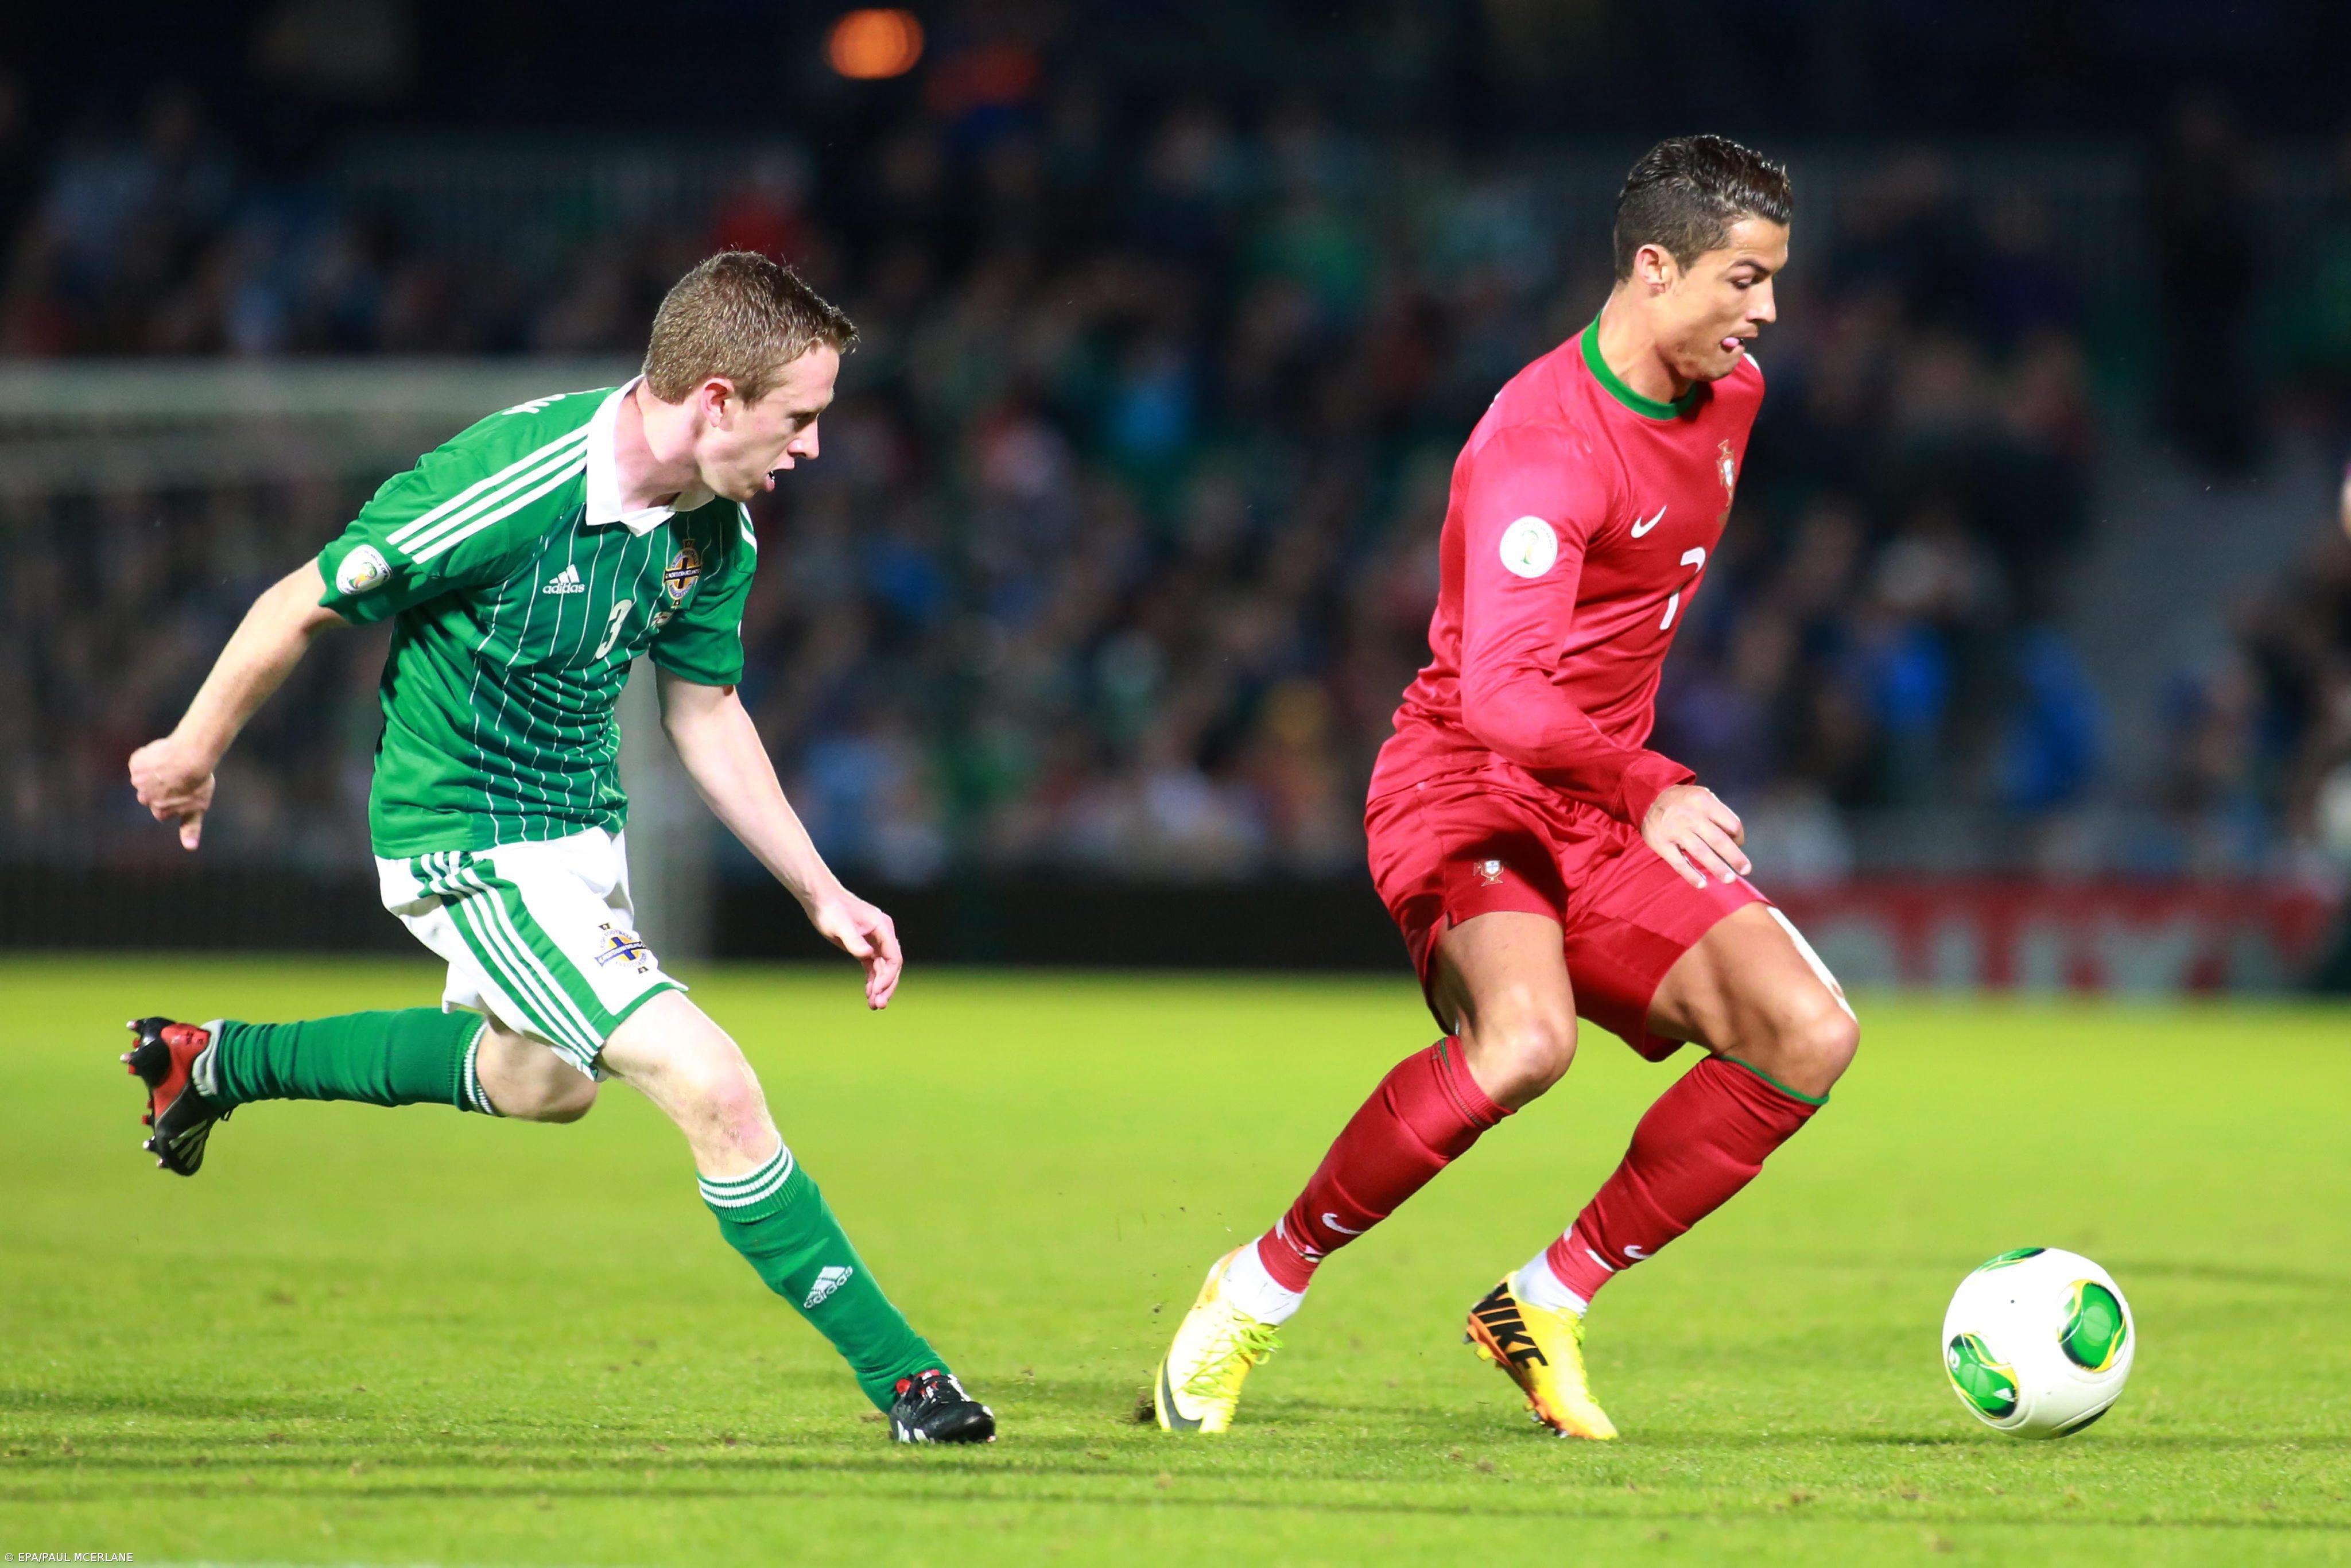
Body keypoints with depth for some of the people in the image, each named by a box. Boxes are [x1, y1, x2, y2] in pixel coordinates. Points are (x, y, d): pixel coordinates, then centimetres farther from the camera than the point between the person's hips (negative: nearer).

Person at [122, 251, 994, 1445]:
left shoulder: (719, 534, -9)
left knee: (541, 1082, 31)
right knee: (710, 1086, -18)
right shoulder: (508, 485, -31)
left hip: (581, 823, 9)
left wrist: (820, 893, 7)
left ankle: (218, 1062, 47)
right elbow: (301, 607, -17)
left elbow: (704, 709, 9)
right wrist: (194, 752, -2)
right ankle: (897, 1372, -8)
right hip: (466, 841, -9)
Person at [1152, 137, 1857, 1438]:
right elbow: (1499, 696, -34)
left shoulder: (1730, 397, 6)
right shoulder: (1541, 445, -22)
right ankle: (1260, 1289, -15)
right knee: (1526, 1038, -35)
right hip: (1464, 792, -8)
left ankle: (1547, 1304, -1)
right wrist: (1651, 790, -47)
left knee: (1809, 1035, -10)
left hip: (1606, 818, 8)